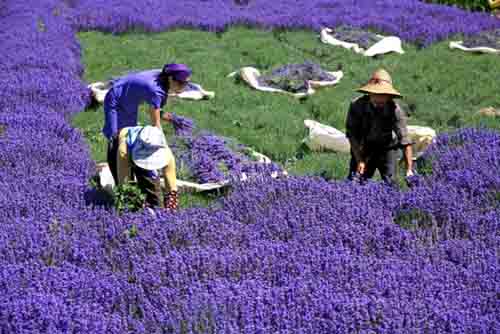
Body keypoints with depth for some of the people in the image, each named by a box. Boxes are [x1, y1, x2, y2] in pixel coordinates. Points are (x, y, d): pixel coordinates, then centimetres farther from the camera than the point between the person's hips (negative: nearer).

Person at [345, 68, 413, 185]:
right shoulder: (357, 105, -22)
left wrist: (409, 169, -35)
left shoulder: (395, 110, -26)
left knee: (389, 183, -11)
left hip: (387, 149, -1)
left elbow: (405, 140, -28)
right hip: (362, 149, 1)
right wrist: (359, 160, -18)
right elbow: (352, 134, -13)